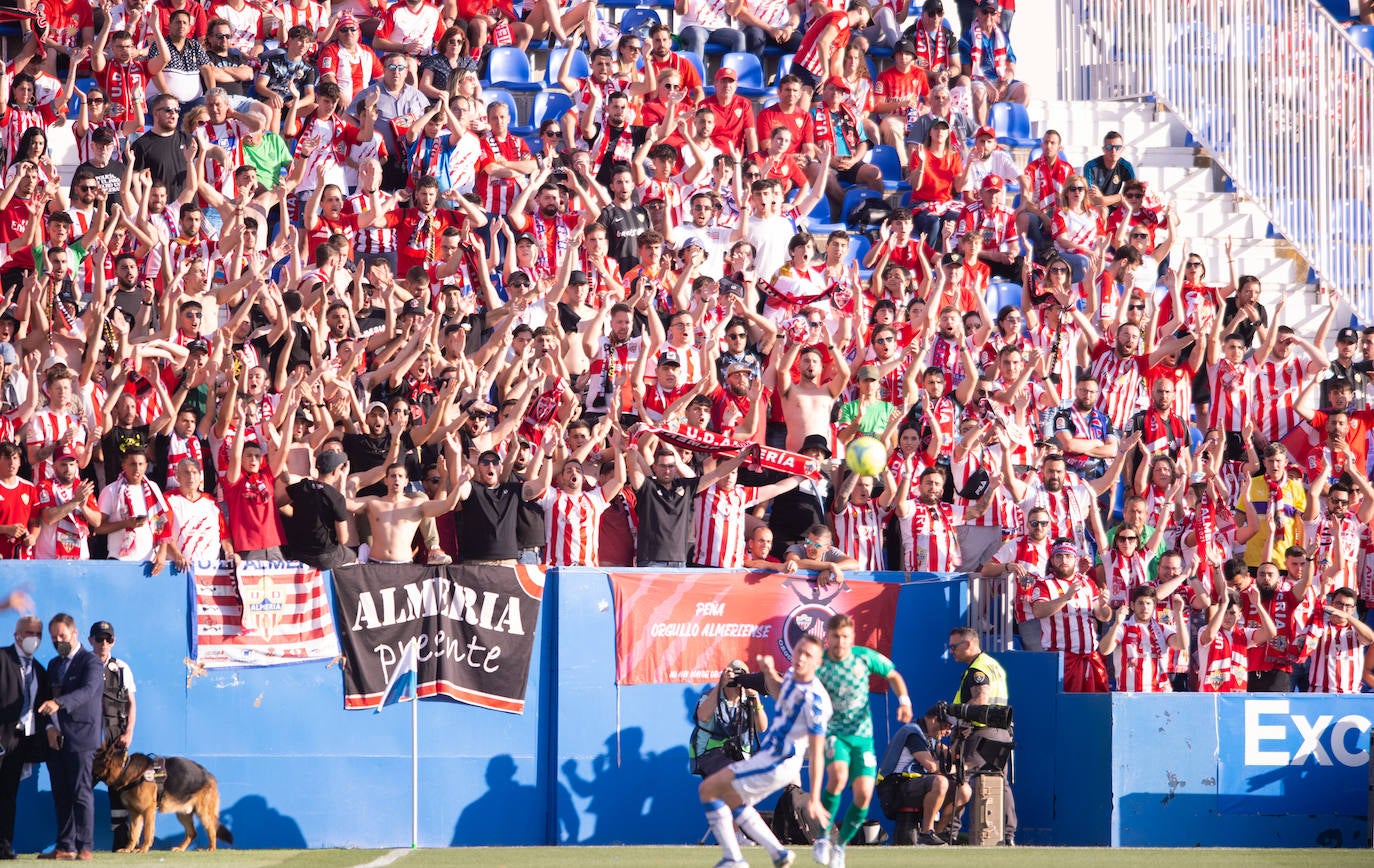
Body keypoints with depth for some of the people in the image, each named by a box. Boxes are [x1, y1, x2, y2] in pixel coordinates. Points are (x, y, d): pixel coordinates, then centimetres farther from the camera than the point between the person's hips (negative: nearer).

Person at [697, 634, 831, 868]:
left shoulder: (815, 700, -25)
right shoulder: (792, 676, 1)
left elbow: (816, 752, -25)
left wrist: (814, 799, -26)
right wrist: (770, 671, 5)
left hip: (777, 765, -9)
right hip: (767, 755, 9)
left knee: (708, 789, -10)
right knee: (732, 802, 25)